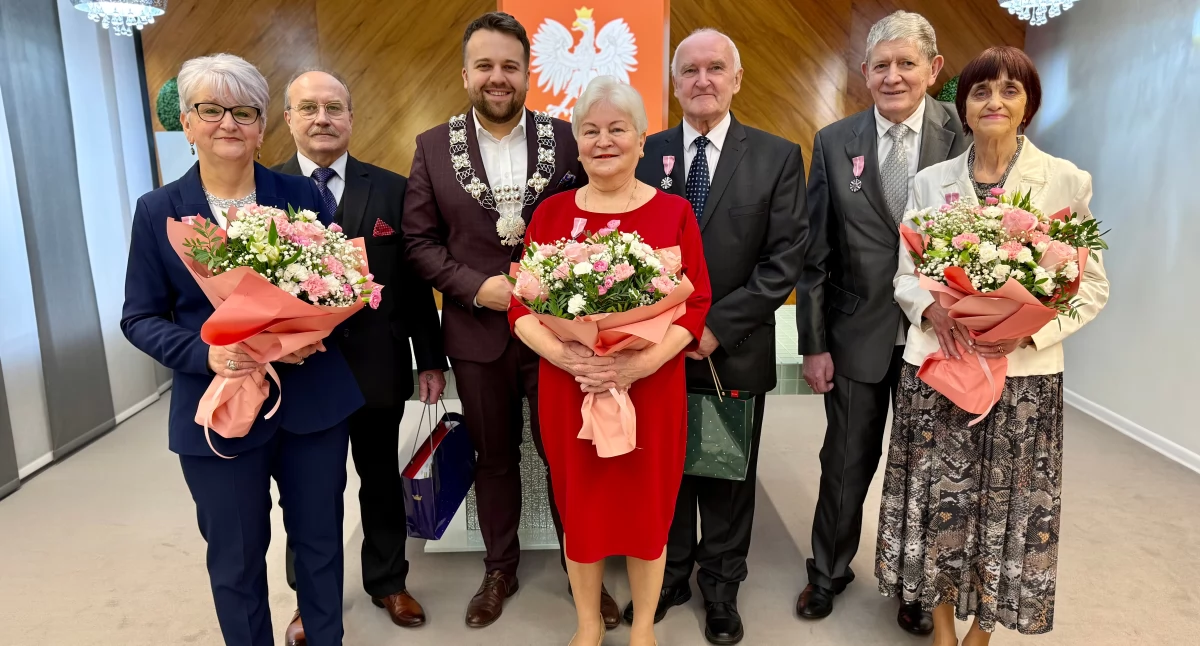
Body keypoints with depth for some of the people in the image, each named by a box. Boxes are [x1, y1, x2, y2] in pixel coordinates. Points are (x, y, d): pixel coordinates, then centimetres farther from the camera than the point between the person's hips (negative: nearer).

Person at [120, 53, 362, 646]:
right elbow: (139, 318, 1)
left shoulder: (302, 195, 0)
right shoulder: (158, 210, -1)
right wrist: (204, 354, -18)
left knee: (319, 540, 16)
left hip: (313, 400, 1)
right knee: (236, 560, 13)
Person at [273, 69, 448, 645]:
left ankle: (388, 581, 40)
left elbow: (415, 281, 0)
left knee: (381, 479, 17)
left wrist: (430, 359, -1)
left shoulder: (391, 189, 0)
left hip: (377, 365, 1)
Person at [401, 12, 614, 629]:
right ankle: (500, 568, 40)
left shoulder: (567, 138, -2)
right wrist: (476, 286, -14)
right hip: (478, 332, 1)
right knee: (493, 457, 18)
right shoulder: (433, 146, 0)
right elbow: (419, 240, -1)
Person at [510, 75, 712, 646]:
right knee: (579, 507, 13)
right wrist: (563, 355, -18)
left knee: (647, 506, 12)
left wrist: (641, 363, -20)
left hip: (651, 389, -1)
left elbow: (696, 305, -5)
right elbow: (521, 306, 0)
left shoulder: (674, 212, 0)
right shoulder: (551, 212, 4)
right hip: (567, 389, 1)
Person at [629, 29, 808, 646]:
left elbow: (785, 260, -9)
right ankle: (669, 575, 37)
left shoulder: (778, 157, -3)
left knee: (729, 475, 15)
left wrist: (717, 325, -15)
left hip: (735, 351, -1)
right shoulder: (644, 153, 2)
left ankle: (721, 586, 36)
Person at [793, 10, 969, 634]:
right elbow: (815, 253, -2)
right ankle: (829, 570, 37)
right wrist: (814, 343, -4)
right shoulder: (833, 143, -1)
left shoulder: (964, 137, -4)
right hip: (857, 338, 0)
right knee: (846, 463, 13)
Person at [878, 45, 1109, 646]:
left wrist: (1031, 328, -17)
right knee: (936, 502, 7)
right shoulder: (931, 180, 5)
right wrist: (932, 309, -14)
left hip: (1024, 374, -1)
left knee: (1006, 508, 9)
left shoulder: (1066, 181, -1)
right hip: (936, 365, 1)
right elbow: (905, 273, 7)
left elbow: (1092, 285, 1)